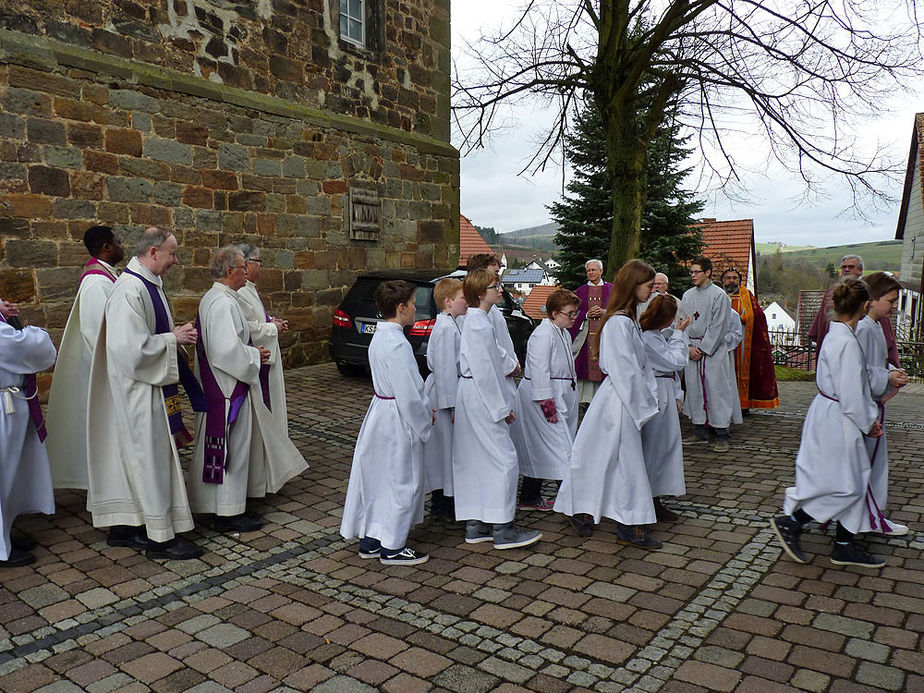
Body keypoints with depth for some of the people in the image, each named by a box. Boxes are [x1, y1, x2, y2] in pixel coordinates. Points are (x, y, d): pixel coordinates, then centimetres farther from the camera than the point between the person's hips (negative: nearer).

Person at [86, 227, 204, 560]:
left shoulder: (149, 284, 10)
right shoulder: (130, 290, -22)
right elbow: (132, 348, -27)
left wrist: (176, 333, 8)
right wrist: (174, 338, -17)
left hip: (148, 385, 10)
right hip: (137, 388, -10)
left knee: (133, 455, 16)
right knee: (151, 457, -1)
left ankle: (124, 526, 28)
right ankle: (160, 536, 10)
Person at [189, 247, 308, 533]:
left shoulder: (213, 299, 13)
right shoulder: (222, 303, -21)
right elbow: (226, 351, -28)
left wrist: (251, 351, 11)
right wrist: (254, 356, -12)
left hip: (222, 386, 11)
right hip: (228, 390, -11)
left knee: (234, 445, 17)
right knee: (231, 447, -1)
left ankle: (227, 506, 28)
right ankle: (227, 514, 9)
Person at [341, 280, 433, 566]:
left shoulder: (379, 338, 7)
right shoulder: (398, 344, -23)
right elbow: (409, 395, -23)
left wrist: (423, 410, 12)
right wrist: (424, 422, -9)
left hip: (380, 412, 9)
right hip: (398, 422, -9)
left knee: (376, 477, 16)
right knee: (402, 480, 4)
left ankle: (370, 541, 29)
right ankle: (392, 547, 17)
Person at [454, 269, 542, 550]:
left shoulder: (475, 320, 13)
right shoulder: (479, 324, -18)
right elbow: (484, 371, -20)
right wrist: (501, 408, -16)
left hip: (472, 398, 10)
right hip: (481, 400, -10)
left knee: (476, 461, 12)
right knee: (503, 458, -5)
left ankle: (475, 525, 20)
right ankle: (501, 528, 2)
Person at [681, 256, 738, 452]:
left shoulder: (719, 295, -5)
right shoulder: (687, 295, 11)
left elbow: (718, 326, -9)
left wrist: (703, 349, -11)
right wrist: (689, 347, -1)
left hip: (714, 349, -5)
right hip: (691, 350, 5)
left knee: (716, 390, -5)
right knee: (694, 390, 7)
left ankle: (722, 436, 2)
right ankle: (700, 432, 17)